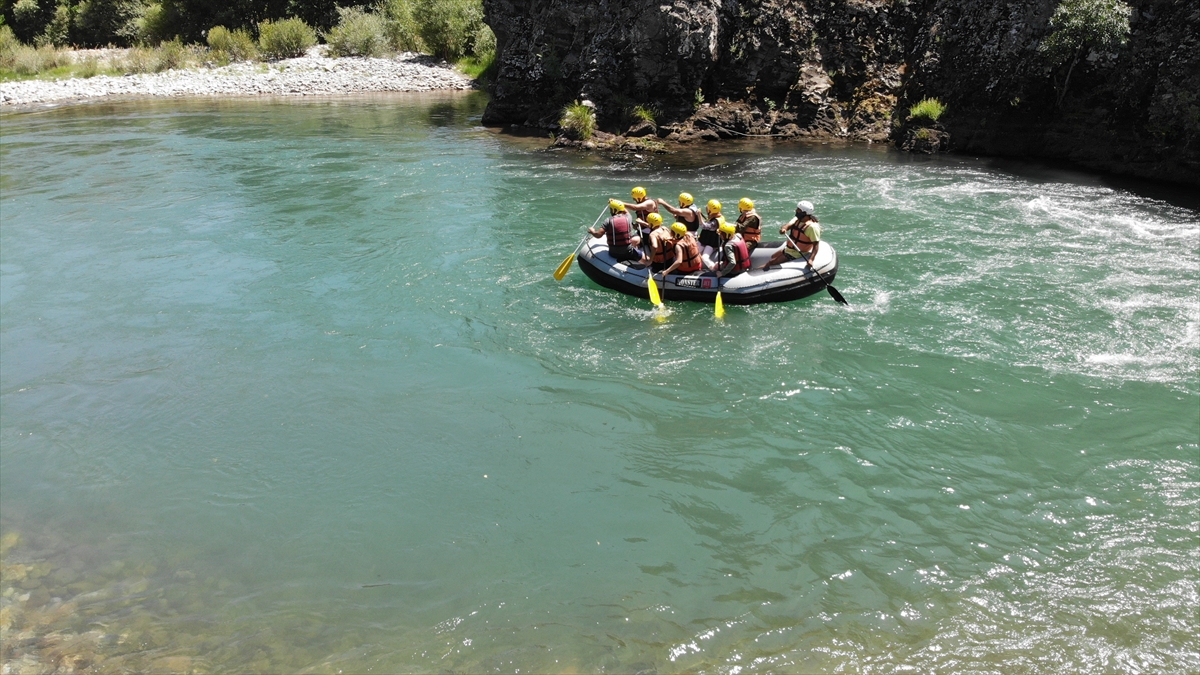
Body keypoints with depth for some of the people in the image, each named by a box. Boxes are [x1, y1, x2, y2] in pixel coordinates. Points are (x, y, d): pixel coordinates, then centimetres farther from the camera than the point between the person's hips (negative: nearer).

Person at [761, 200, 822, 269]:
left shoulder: (812, 226, -24)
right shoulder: (797, 219, 3)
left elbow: (816, 244, -27)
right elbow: (789, 224, -13)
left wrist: (810, 259, -40)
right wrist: (784, 228, -39)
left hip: (795, 255, -9)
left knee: (771, 262, -10)